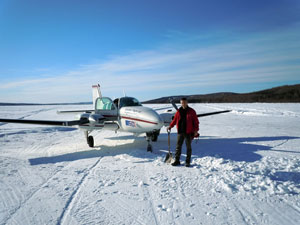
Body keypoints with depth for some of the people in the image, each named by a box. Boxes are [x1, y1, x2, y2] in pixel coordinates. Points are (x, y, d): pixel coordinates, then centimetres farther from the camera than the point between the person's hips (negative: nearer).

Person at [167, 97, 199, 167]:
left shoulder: (191, 111, -3)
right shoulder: (179, 111, 6)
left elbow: (196, 121, -3)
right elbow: (175, 119, 14)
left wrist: (196, 130, -13)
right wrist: (170, 126, 1)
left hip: (188, 132, -3)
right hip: (180, 132, 3)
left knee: (188, 147, 6)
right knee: (178, 146, 6)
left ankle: (187, 162, 16)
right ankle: (177, 160, 16)